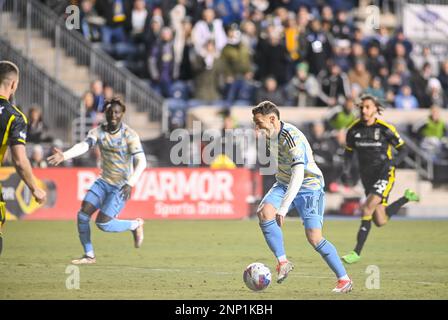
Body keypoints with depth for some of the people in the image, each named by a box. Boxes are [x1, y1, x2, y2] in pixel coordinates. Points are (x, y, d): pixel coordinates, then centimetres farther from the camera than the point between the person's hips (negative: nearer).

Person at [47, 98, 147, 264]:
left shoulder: (129, 135, -13)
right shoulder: (98, 131, -3)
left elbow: (141, 162, -18)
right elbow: (84, 145, -21)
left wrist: (130, 183, -31)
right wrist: (64, 155, -41)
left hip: (121, 186, -5)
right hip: (104, 182, 5)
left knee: (103, 223, -14)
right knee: (82, 215, -8)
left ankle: (135, 225, 13)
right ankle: (89, 255, 9)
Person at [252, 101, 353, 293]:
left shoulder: (292, 138, -29)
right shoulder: (269, 135, -2)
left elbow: (298, 175, -39)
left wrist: (283, 208, -44)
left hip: (309, 185, -7)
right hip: (284, 184, 7)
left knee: (314, 237, -15)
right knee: (264, 212, -20)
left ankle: (344, 280, -2)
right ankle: (283, 262, -9)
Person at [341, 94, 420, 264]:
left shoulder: (386, 129, -13)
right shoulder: (354, 129, -2)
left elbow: (403, 149, -4)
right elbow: (349, 152, 12)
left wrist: (392, 162, -22)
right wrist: (346, 170, -5)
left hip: (385, 175, -5)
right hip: (367, 177, 5)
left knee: (366, 208, -22)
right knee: (380, 221, 8)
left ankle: (357, 252, -14)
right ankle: (407, 198, 35)